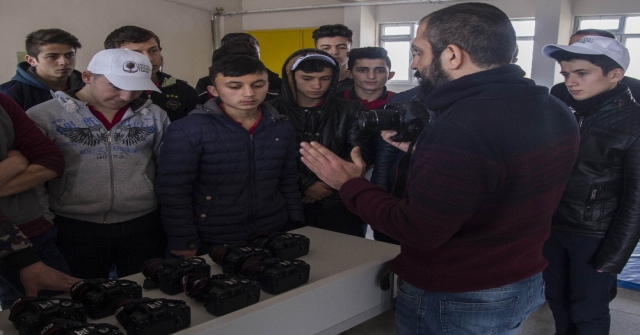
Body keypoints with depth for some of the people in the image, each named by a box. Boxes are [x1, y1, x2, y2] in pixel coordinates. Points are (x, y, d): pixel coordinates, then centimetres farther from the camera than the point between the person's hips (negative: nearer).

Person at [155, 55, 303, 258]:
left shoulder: (282, 128, 1)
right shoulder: (187, 130, -15)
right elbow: (173, 192, -13)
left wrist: (296, 225, 9)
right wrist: (184, 243, -13)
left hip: (272, 234, 5)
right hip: (213, 242, -4)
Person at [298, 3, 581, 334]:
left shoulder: (459, 129, -31)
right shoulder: (556, 111, -2)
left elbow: (417, 233, -25)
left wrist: (350, 184, -13)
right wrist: (421, 153, 8)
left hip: (453, 300, -8)